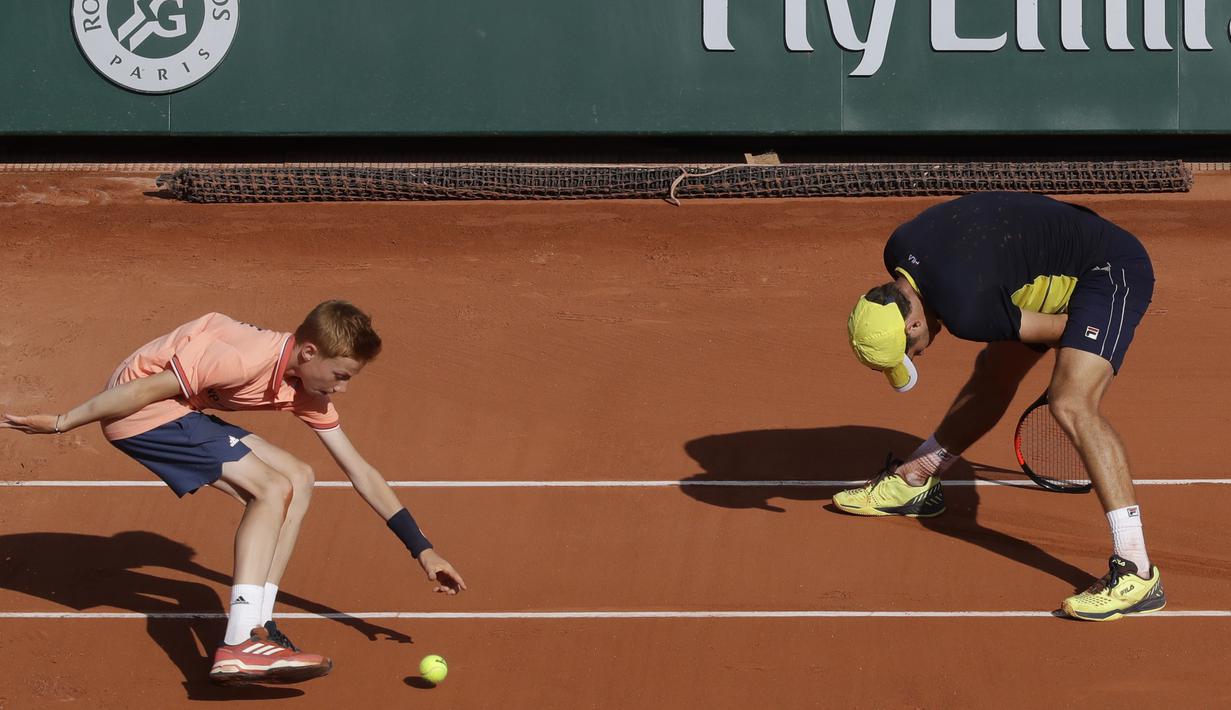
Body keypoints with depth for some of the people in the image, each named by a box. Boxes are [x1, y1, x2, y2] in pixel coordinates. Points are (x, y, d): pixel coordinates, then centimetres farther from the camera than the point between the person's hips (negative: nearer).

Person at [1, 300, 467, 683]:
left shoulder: (307, 390, 1)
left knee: (298, 479, 3)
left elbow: (359, 472, 8)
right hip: (138, 408, -9)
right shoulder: (245, 358, -28)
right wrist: (64, 423, -16)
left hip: (182, 412, 9)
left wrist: (422, 550, 7)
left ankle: (256, 627, 1)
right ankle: (238, 645, -26)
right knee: (273, 489, -17)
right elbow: (147, 386, -23)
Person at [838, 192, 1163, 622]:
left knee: (1071, 406, -26)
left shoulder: (964, 310, -33)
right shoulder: (900, 252, -9)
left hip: (1112, 270, -10)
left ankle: (1135, 573, -32)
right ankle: (914, 483, 46)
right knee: (993, 376, 24)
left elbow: (1063, 330, -21)